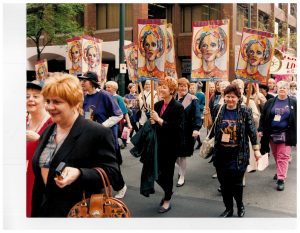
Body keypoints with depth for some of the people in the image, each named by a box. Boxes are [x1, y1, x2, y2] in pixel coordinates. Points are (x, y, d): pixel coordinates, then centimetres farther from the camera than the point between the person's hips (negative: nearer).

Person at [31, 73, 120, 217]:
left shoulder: (98, 133, -16)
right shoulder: (47, 131, 7)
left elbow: (110, 171, -16)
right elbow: (41, 172, 14)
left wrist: (79, 174, -31)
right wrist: (35, 212, 16)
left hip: (77, 212, -6)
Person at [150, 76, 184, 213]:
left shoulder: (178, 107, -12)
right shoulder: (158, 105, 7)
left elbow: (177, 128, -20)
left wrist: (159, 120, -23)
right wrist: (152, 122, -6)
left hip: (171, 145, -6)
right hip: (159, 144, 6)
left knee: (167, 172, 4)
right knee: (157, 172, 10)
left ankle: (167, 200, 20)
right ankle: (168, 191, 36)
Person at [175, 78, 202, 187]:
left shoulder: (192, 99, -6)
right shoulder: (173, 98, 7)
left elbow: (197, 115, -13)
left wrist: (196, 129, -25)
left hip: (186, 132, -4)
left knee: (182, 154, 3)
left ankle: (182, 177, 19)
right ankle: (181, 168, 39)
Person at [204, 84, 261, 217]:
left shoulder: (245, 112, -4)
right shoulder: (218, 110, 3)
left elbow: (252, 131, -1)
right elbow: (212, 129, 9)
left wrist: (256, 150, 0)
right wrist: (208, 115, -5)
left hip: (238, 154, -3)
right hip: (221, 153, 3)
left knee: (236, 182, -1)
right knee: (224, 183, 10)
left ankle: (240, 205, 27)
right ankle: (229, 209, 28)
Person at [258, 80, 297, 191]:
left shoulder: (293, 103, 0)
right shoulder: (270, 102, 5)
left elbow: (296, 119, 1)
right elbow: (263, 117, 6)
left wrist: (295, 134, -3)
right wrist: (261, 130, -1)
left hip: (285, 135, -3)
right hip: (271, 134, 3)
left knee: (283, 156, -6)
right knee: (276, 155, 15)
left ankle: (281, 179, -5)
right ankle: (280, 172, 35)